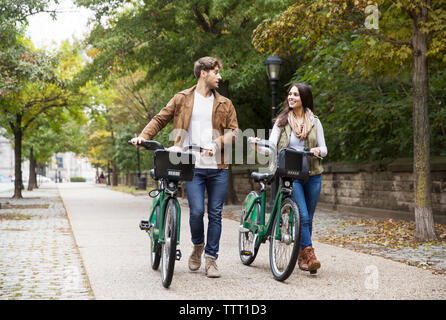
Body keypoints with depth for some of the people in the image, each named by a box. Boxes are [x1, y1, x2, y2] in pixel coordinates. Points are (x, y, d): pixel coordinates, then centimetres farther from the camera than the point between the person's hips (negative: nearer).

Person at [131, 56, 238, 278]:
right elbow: (160, 119, 10)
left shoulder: (224, 104, 12)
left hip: (218, 168, 2)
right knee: (196, 211, -10)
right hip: (193, 167, -2)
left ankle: (211, 258, 13)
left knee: (215, 214, 3)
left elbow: (233, 131, 7)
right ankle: (198, 246, 20)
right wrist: (144, 136, -6)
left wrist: (216, 144, -11)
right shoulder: (182, 99, 8)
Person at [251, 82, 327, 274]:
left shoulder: (314, 122, 10)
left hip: (313, 174, 3)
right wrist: (258, 146, -25)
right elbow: (271, 146, -4)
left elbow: (324, 149, 11)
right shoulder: (282, 121, 5)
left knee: (308, 218, 8)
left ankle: (302, 256, 20)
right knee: (302, 216, -16)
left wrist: (318, 150, -12)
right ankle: (309, 254, -12)